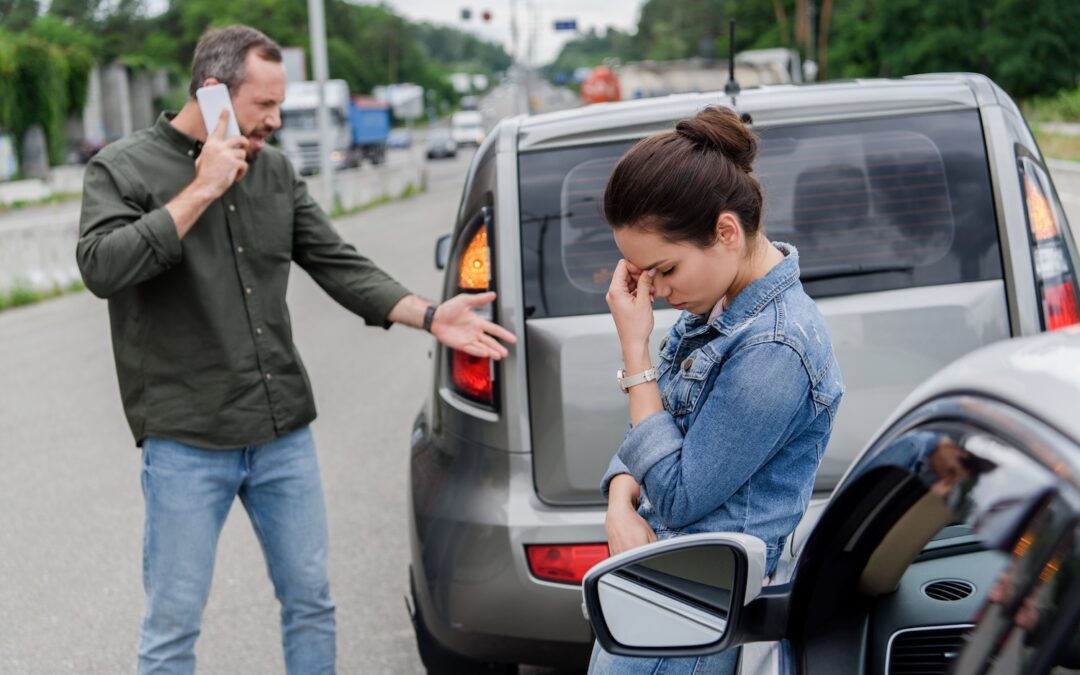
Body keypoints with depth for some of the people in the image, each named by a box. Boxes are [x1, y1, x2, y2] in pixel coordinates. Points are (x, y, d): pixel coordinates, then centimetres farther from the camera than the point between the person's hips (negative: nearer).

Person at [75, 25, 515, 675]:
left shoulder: (275, 171, 8)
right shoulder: (124, 169, -4)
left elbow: (340, 265, 8)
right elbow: (102, 267, -20)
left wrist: (431, 316, -4)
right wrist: (200, 191, -19)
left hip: (285, 433, 5)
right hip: (187, 443, -5)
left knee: (312, 603, 13)